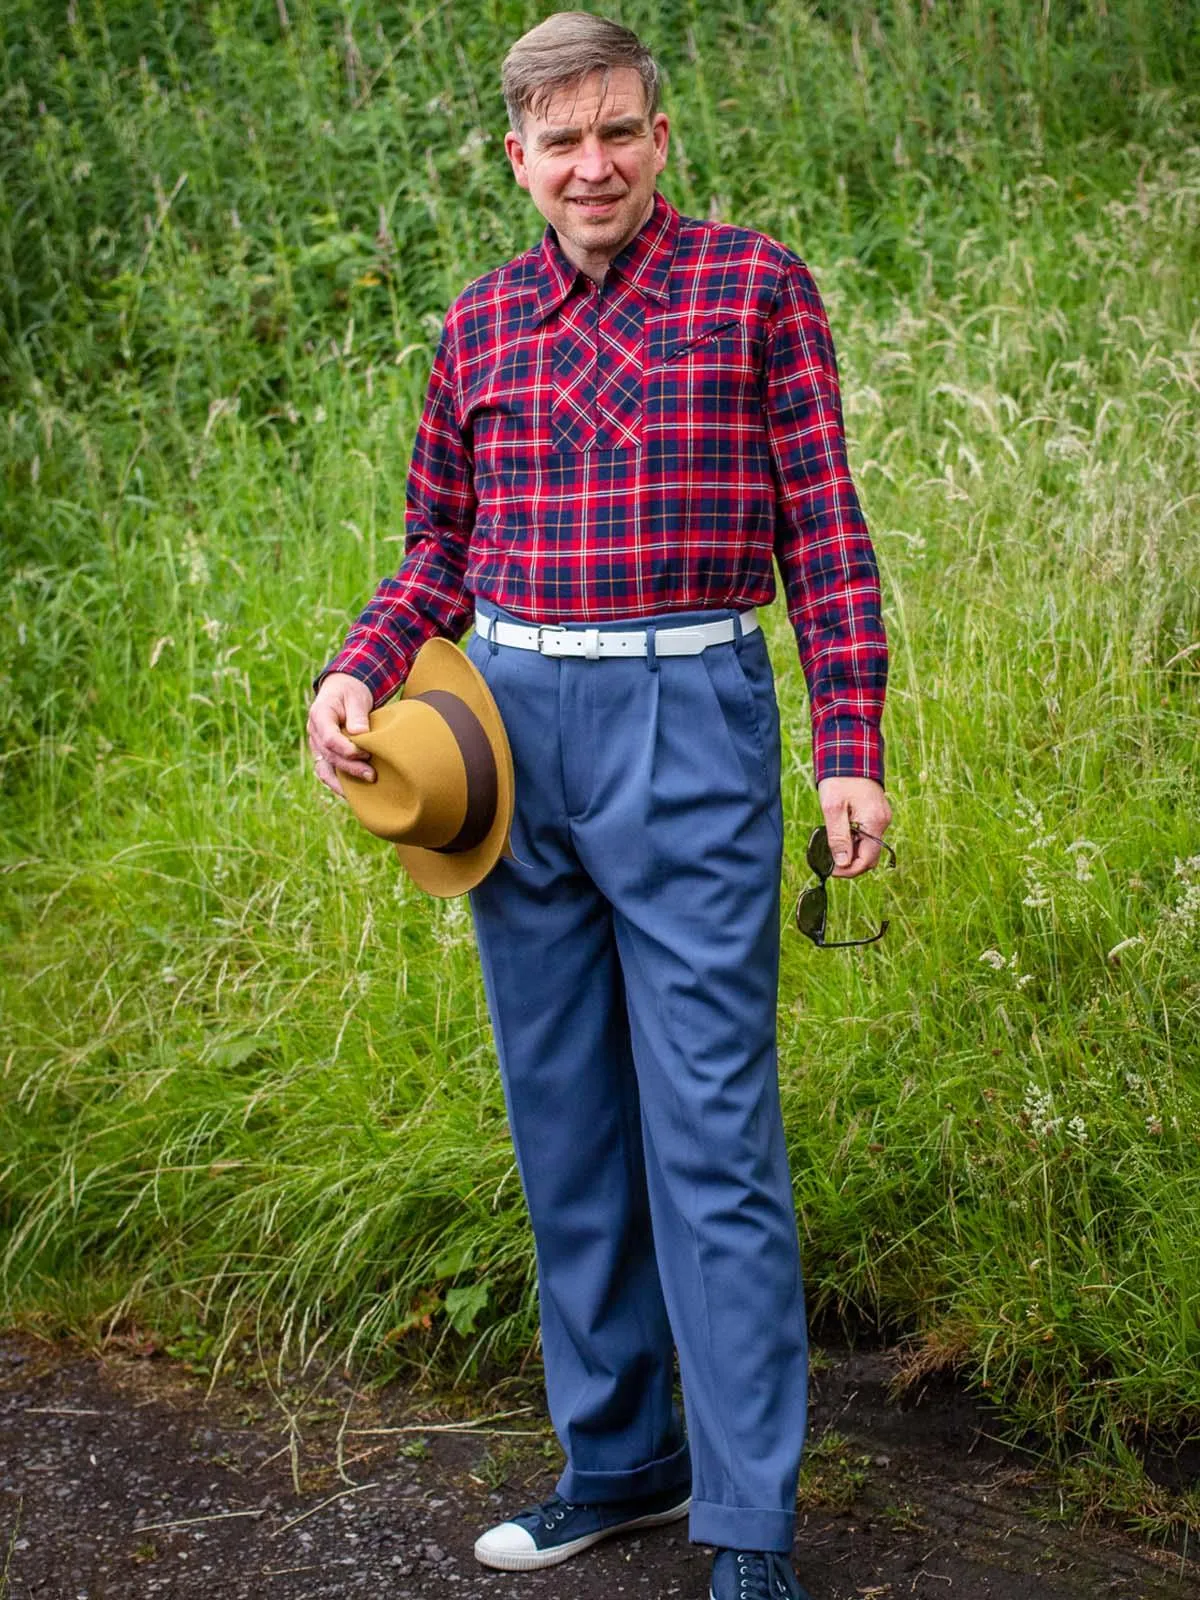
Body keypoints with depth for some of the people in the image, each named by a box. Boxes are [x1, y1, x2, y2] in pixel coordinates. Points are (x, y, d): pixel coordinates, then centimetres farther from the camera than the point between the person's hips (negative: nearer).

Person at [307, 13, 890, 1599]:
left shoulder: (757, 287, 0)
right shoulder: (480, 325, 10)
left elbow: (826, 530, -1)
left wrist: (850, 747, -7)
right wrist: (358, 671, -2)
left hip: (690, 725, -5)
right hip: (513, 728, 5)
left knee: (712, 1138, -5)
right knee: (565, 1123, 12)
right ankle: (618, 1455, 26)